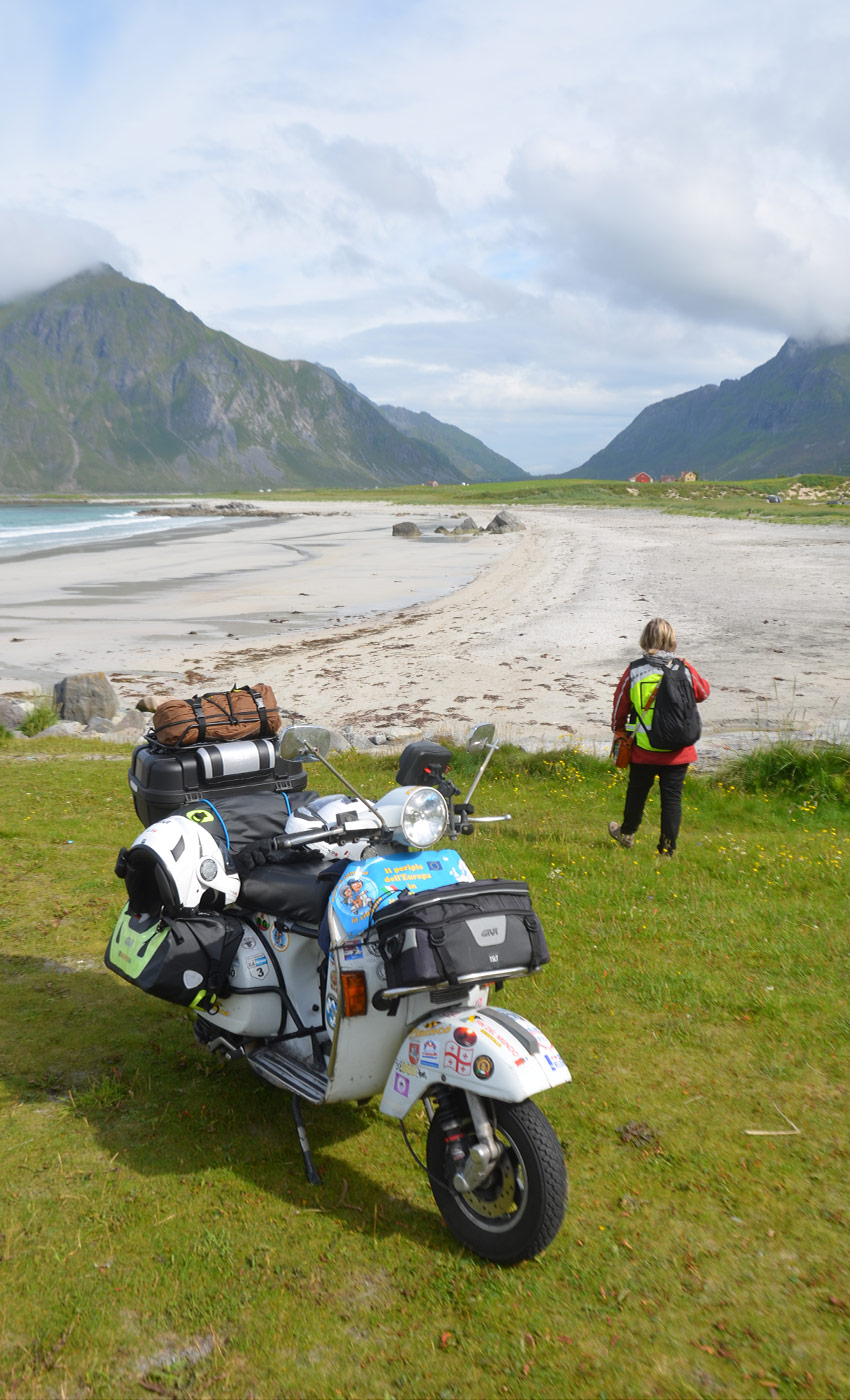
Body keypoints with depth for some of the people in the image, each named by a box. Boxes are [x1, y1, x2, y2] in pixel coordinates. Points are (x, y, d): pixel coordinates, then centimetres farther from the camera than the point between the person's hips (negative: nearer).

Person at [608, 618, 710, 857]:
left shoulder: (633, 670, -7)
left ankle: (626, 833, 42)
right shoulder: (684, 668, -7)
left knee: (637, 791, 20)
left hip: (643, 748, 1)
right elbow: (703, 693, 12)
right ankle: (667, 848, 11)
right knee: (672, 796, 7)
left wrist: (618, 731, 20)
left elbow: (620, 705, 3)